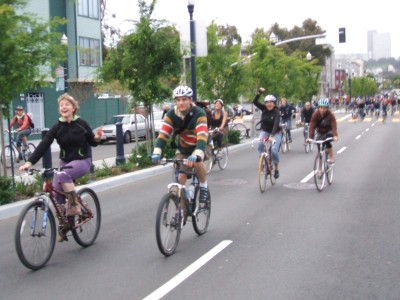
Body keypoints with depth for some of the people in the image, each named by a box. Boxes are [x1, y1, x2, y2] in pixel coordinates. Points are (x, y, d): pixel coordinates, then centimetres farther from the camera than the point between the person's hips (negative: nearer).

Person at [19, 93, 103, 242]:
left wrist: (97, 137, -20)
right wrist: (29, 162, -24)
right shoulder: (57, 127, -4)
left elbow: (92, 142, 4)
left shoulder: (81, 123, -6)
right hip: (65, 162, 4)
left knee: (63, 175, -34)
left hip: (82, 161, -3)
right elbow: (43, 145, -13)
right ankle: (62, 228, 9)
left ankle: (74, 205, -21)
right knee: (57, 194, -6)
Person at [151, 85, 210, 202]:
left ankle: (204, 187, -7)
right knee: (180, 177, -6)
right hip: (182, 148, 3)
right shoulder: (171, 114, -19)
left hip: (199, 146, -3)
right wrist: (157, 152, -41)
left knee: (197, 162, -32)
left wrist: (196, 155, -57)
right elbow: (163, 134, -25)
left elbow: (202, 137, -41)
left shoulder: (199, 113, -30)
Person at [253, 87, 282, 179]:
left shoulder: (277, 112, -22)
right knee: (260, 144, -28)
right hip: (265, 131, 3)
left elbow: (276, 124, -36)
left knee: (274, 150, -19)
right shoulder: (264, 109, -9)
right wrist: (259, 93, -34)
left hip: (276, 133, -3)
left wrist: (272, 136, -49)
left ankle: (276, 169, 4)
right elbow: (255, 102, -20)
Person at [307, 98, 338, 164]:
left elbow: (334, 125, -35)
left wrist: (335, 135, -51)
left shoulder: (330, 115, -25)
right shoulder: (315, 114, -22)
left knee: (327, 141, -31)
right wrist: (310, 137, -37)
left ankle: (331, 158, -14)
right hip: (320, 132, 2)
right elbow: (312, 126, -26)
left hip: (329, 131, -2)